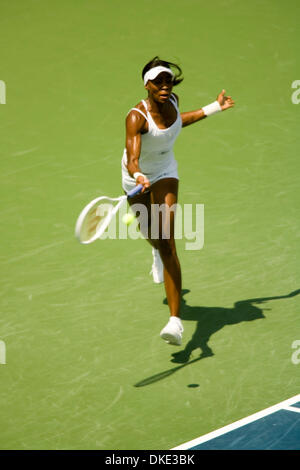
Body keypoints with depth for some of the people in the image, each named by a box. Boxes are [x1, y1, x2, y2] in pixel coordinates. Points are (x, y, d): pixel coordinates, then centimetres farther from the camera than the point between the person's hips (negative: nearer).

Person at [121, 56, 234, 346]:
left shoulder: (172, 100, -15)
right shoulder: (136, 117, -32)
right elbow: (132, 159, -44)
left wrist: (214, 108, 10)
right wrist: (138, 176, -67)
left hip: (165, 173, 2)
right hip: (137, 177, -1)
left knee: (167, 243, -15)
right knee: (150, 234, 22)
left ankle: (175, 321, -23)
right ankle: (157, 252, 66)